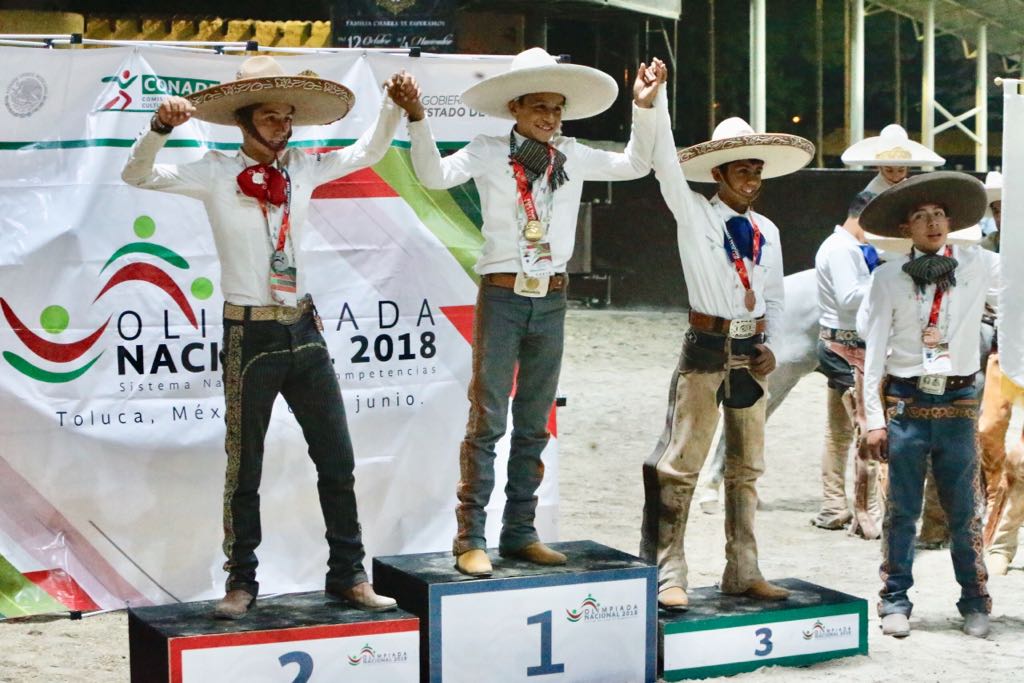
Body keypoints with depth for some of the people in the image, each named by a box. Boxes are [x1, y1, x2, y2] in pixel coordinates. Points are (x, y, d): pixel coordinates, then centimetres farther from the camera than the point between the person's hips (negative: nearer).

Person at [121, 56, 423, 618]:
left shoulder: (302, 168, 6)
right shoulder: (216, 174, -6)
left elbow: (367, 153, 18)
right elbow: (136, 176, -13)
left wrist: (395, 107, 3)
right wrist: (162, 125, -28)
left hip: (304, 331, 5)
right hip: (250, 335, -4)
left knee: (338, 461, 7)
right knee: (244, 470, 5)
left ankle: (348, 576, 17)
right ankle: (241, 583, 17)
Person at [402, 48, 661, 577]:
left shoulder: (572, 156, 9)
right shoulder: (489, 152, -3)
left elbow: (635, 165, 14)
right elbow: (435, 175, -16)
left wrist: (643, 108, 4)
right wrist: (417, 118, -28)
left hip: (551, 300, 5)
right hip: (502, 297, -5)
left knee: (534, 425, 10)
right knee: (487, 421, -6)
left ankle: (520, 534, 18)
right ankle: (471, 539, -2)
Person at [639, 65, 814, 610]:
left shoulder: (767, 231, 11)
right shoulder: (694, 216, -3)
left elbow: (774, 297, 18)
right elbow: (667, 165, -16)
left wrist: (770, 346, 3)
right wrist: (656, 99, -24)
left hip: (751, 354, 6)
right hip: (706, 350, -6)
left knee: (746, 467, 11)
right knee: (679, 464, -9)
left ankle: (743, 571, 19)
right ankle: (668, 574, -6)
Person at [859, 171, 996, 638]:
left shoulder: (980, 267, 6)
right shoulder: (888, 277, 2)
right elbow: (874, 351, 1)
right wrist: (875, 419, -3)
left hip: (958, 403, 1)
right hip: (906, 402, -1)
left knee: (964, 509, 6)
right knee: (902, 508, 5)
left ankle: (974, 602, 16)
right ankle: (896, 600, 15)